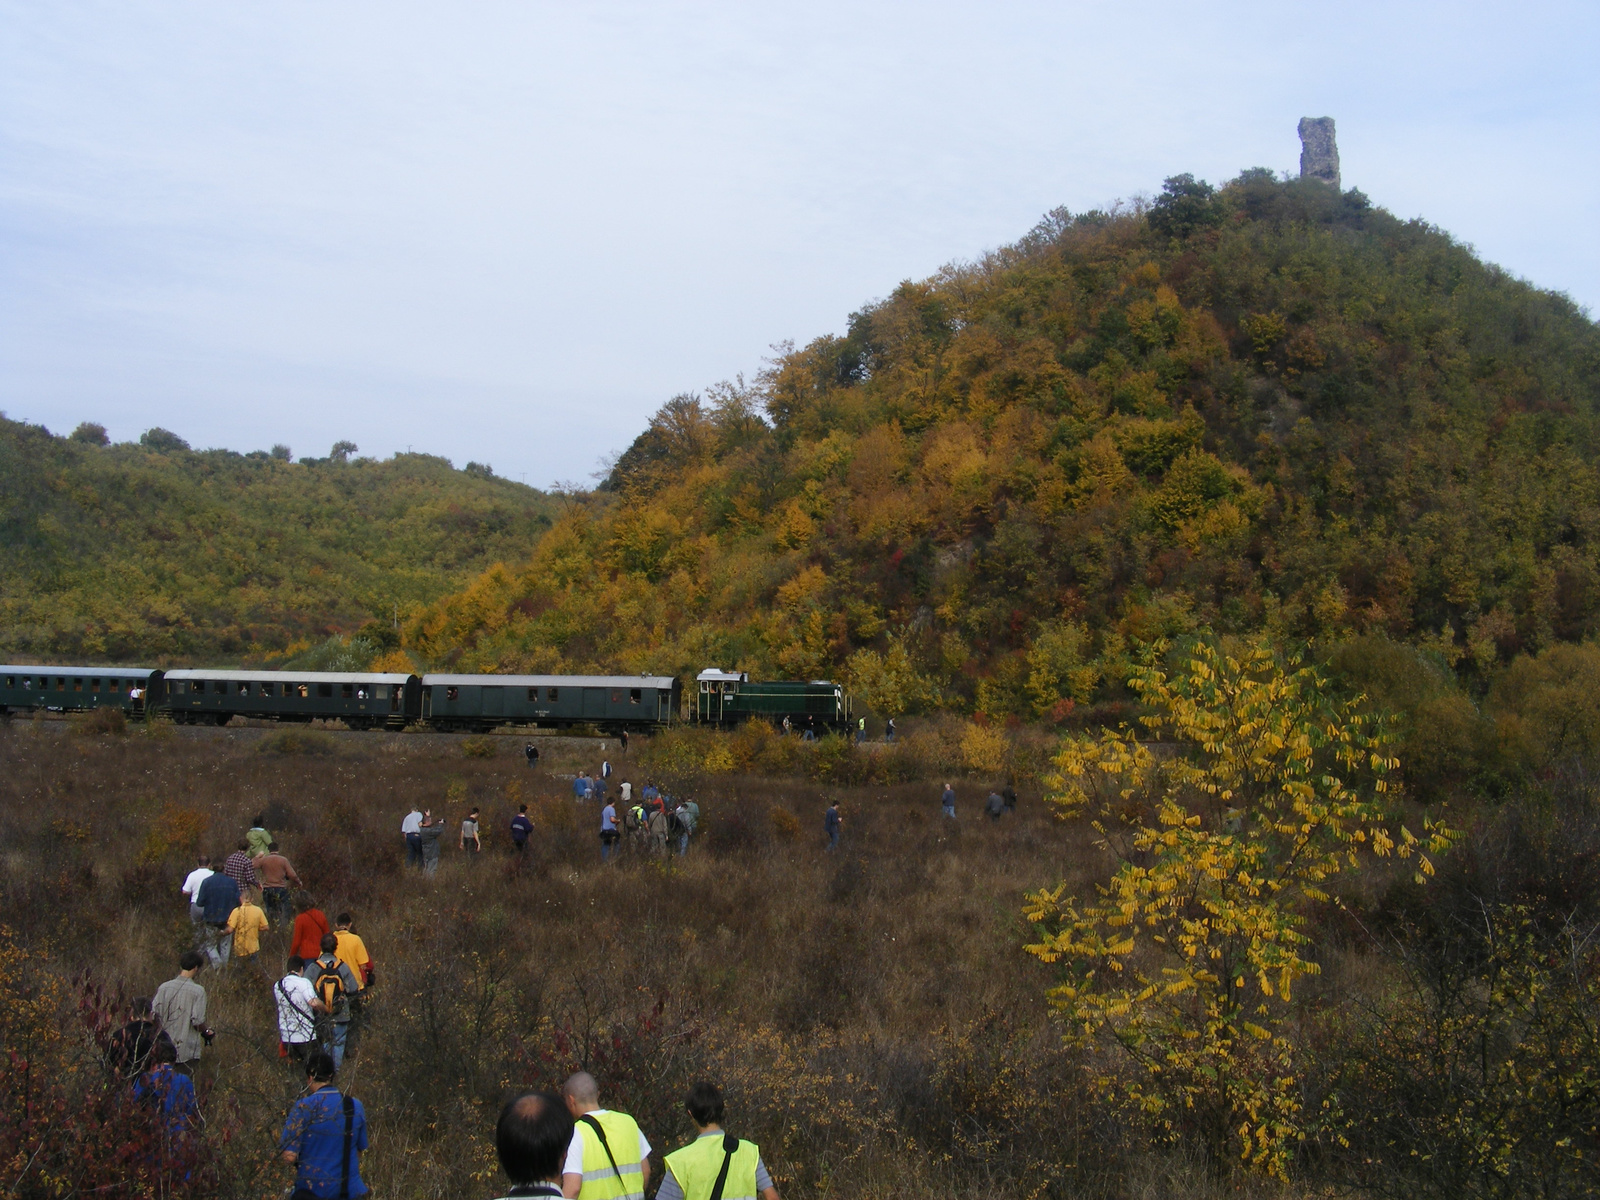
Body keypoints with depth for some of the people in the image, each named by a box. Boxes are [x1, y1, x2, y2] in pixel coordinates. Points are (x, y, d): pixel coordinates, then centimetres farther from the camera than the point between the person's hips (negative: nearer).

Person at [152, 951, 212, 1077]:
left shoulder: (164, 987, -1)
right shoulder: (198, 991, -13)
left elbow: (153, 1014, -3)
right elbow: (198, 1022, -16)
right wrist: (208, 1032, 4)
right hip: (187, 1051, -4)